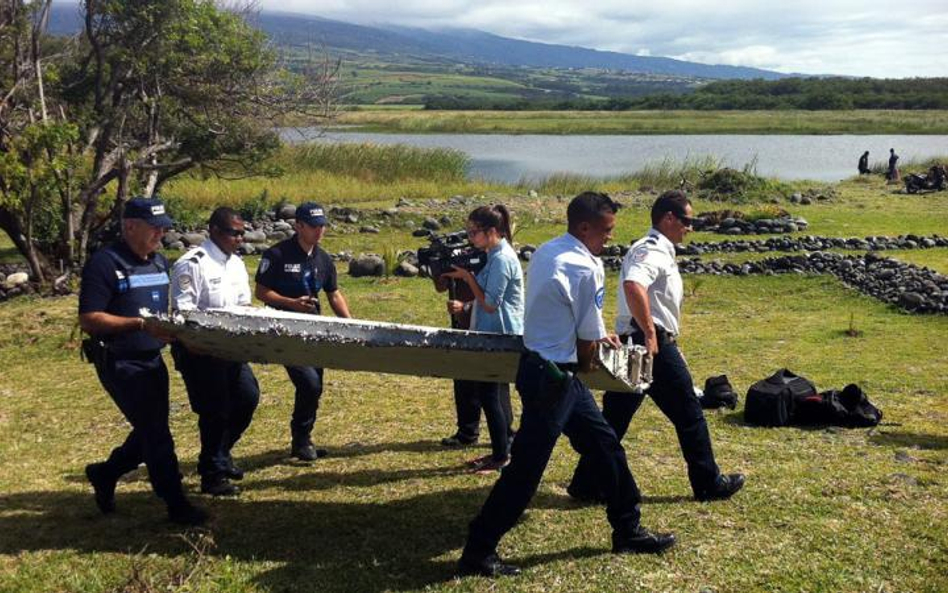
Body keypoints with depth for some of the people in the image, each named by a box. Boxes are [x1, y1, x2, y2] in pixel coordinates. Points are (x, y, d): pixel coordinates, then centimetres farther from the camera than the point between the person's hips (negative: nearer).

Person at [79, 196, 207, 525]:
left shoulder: (160, 262, 10)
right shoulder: (105, 263, -14)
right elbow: (88, 319, -20)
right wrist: (142, 324, -25)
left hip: (153, 360, 8)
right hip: (120, 363, -8)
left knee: (151, 430, 15)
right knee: (155, 432, -6)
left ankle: (105, 474, 38)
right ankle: (176, 504, 4)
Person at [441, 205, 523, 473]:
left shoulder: (502, 259, -19)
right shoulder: (495, 256, 11)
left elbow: (490, 303, -21)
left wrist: (467, 277, -15)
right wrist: (465, 305, 4)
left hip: (501, 336, -10)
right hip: (495, 335, 10)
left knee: (489, 394, -4)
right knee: (495, 393, 15)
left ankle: (501, 456, 5)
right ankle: (502, 449, 24)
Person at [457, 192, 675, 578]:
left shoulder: (546, 252, 8)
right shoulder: (586, 269, -19)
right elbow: (588, 341, -11)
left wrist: (598, 334, 22)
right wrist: (583, 366, 9)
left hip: (540, 366, 10)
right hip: (553, 376, -10)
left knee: (605, 444, 18)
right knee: (526, 468, -2)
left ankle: (627, 531, 31)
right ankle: (477, 552, 9)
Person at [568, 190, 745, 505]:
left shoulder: (651, 248, 18)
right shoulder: (654, 251, -15)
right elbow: (633, 285, -34)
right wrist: (650, 333, -29)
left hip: (632, 343, 10)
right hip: (654, 344, -9)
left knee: (615, 416, 10)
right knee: (688, 413, 5)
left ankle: (587, 484, 11)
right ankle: (709, 483, 17)